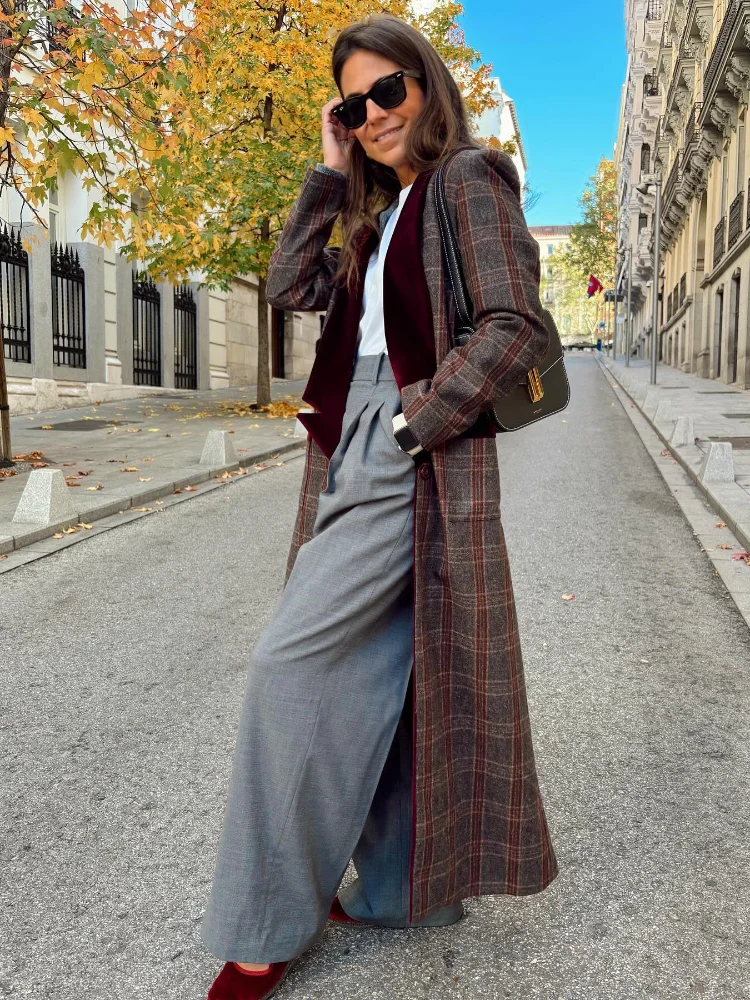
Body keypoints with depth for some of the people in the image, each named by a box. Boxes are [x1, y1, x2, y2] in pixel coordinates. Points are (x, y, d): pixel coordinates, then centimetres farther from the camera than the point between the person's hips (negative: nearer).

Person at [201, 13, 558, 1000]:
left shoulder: (468, 181, -3)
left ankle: (270, 921, 4)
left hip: (416, 465, -9)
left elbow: (514, 327, -14)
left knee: (290, 659, -12)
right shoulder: (378, 213, 21)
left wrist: (415, 426, -16)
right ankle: (407, 884, 27)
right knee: (374, 668, 12)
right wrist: (330, 173, 11)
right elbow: (292, 287, 12)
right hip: (354, 457, 9)